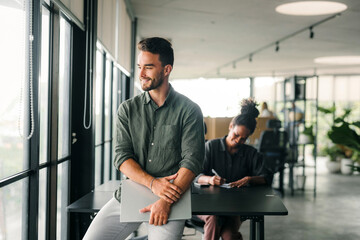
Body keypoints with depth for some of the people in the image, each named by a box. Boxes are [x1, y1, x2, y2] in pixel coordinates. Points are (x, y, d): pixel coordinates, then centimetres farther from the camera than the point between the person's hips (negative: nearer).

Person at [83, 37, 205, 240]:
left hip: (171, 198, -3)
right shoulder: (128, 109, 9)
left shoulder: (189, 111, -1)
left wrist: (166, 201, -20)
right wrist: (153, 183, -15)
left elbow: (192, 161, -8)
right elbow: (122, 156, 1)